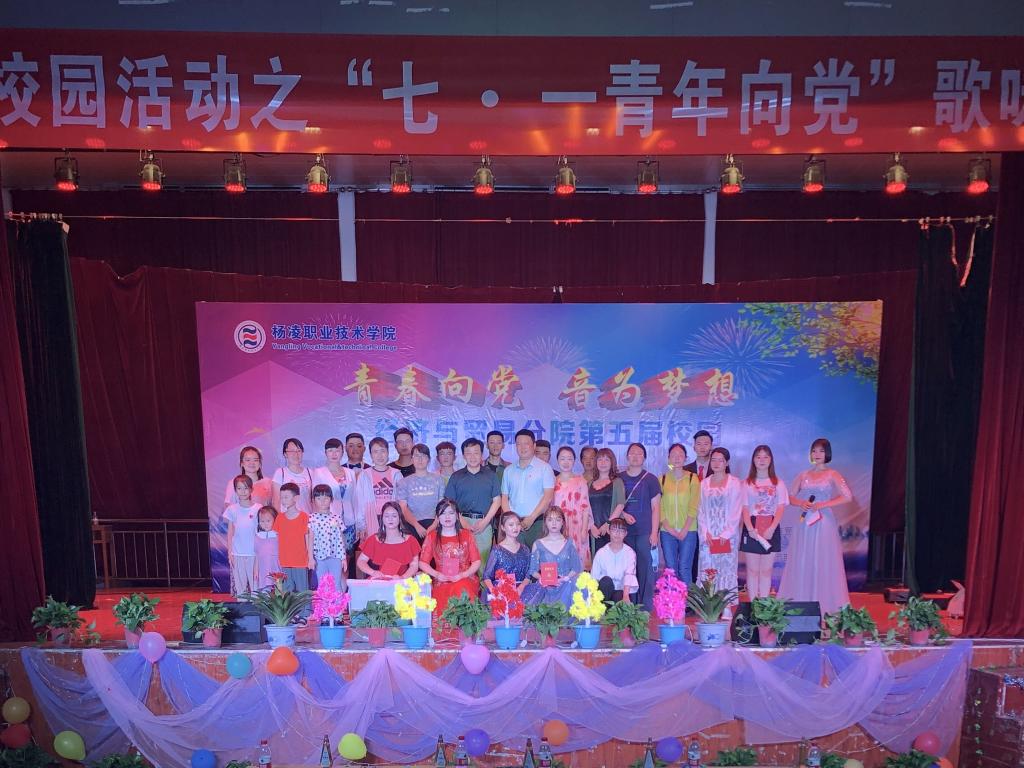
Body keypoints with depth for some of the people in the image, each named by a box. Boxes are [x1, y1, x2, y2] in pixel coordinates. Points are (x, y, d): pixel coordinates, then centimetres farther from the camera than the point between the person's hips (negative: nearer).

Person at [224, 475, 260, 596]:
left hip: (254, 554, -1)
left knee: (255, 583, -1)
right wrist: (229, 553, 3)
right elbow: (230, 533, 8)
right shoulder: (232, 509, 2)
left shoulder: (258, 509, -2)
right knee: (239, 586, 5)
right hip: (237, 554, 1)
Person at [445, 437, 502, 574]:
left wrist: (484, 522, -4)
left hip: (484, 523, 0)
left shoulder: (491, 476, 11)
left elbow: (497, 501, 8)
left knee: (482, 559, -3)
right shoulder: (456, 476, 10)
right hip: (462, 522, 0)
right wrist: (462, 522, -7)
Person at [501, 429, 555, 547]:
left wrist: (532, 518, -11)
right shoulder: (509, 470, 15)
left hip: (537, 522, -3)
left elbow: (548, 496, -4)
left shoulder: (544, 468, 3)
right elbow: (504, 497, 13)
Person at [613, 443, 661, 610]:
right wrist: (623, 514, -7)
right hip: (625, 532, 2)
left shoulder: (650, 479, 5)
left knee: (645, 569, -3)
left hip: (645, 532, -2)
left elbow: (656, 508, 2)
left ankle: (646, 608, 4)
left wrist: (654, 533, -6)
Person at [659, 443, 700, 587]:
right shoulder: (662, 479, 7)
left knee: (684, 569, -5)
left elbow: (693, 507, -2)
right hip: (668, 531, 2)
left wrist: (684, 530, -9)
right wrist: (668, 528, -6)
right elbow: (659, 507, 4)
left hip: (688, 531, -1)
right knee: (670, 569, 2)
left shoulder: (692, 478, 3)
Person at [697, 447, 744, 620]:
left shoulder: (734, 483, 1)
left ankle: (726, 607, 0)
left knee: (727, 568, -4)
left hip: (728, 535, -3)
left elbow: (736, 510, -3)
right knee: (708, 569, 0)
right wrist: (705, 533, -2)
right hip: (708, 536, 3)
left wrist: (727, 534, -10)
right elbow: (700, 510, 8)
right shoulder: (704, 483, 10)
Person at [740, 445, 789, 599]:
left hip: (771, 530, 0)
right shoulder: (747, 483, 5)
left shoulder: (778, 484, 6)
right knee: (752, 570, 3)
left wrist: (771, 529, -15)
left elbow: (780, 509, -1)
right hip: (751, 529, 0)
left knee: (766, 570, 6)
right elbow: (745, 509, -1)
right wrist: (750, 529, -16)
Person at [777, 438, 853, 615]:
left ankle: (825, 604, 3)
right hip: (804, 523, 3)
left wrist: (822, 504, -14)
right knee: (802, 562, 1)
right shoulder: (803, 475, 12)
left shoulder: (832, 475, 2)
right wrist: (801, 503, -10)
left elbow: (848, 497, -9)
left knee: (823, 562, -3)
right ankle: (800, 603, 6)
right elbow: (791, 497, 12)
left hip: (824, 523, -3)